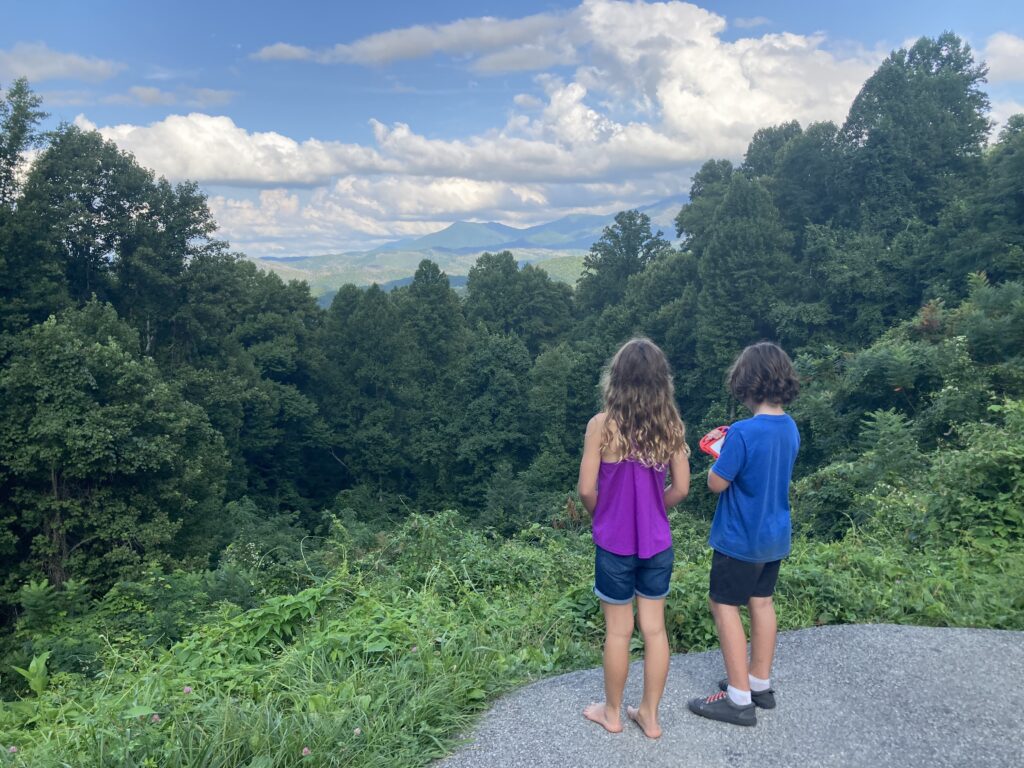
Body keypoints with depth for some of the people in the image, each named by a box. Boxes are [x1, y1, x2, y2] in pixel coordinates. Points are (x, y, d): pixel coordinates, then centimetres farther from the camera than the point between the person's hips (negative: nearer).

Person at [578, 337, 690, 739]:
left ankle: (612, 712, 30)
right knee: (654, 628, 14)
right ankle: (650, 715, 28)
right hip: (657, 542, 3)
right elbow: (680, 488, 0)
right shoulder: (671, 425, -6)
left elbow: (587, 489, -13)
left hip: (615, 543, -3)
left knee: (618, 631, 11)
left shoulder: (602, 425, -16)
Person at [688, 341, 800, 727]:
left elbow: (716, 483, -18)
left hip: (740, 537, -8)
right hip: (775, 535, 8)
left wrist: (721, 455, -1)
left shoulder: (744, 432, -26)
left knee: (724, 605, 4)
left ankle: (740, 699, 10)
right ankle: (761, 684, 31)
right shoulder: (791, 428, 0)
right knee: (761, 602, 18)